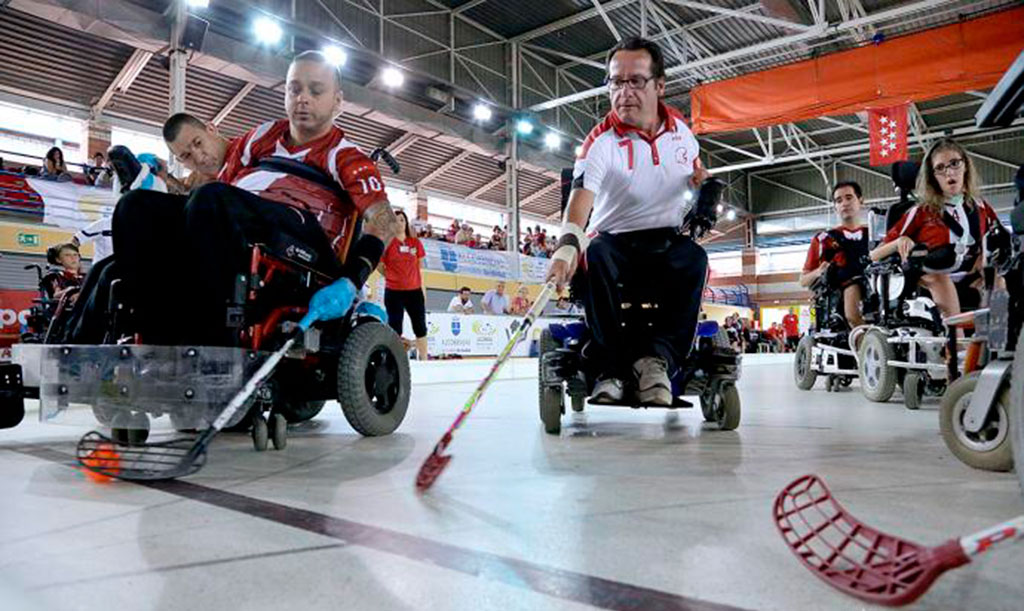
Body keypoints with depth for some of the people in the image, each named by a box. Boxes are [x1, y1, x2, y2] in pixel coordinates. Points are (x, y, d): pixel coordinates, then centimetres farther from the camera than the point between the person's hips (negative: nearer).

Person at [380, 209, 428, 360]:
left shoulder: (416, 242, 5)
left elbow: (419, 267, 11)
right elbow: (379, 264, 2)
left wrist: (422, 287, 10)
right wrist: (392, 277, 1)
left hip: (415, 291, 3)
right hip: (393, 291, -3)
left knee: (420, 327, 9)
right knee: (395, 327, 1)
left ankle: (424, 360, 19)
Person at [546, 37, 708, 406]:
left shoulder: (680, 128, 4)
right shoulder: (602, 140, -13)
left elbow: (694, 171, 26)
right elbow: (582, 193, -32)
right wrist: (568, 243, -50)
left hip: (667, 240, 3)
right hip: (616, 240, -2)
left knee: (695, 259, -30)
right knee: (594, 256, -36)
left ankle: (659, 357, -34)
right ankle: (611, 367, -32)